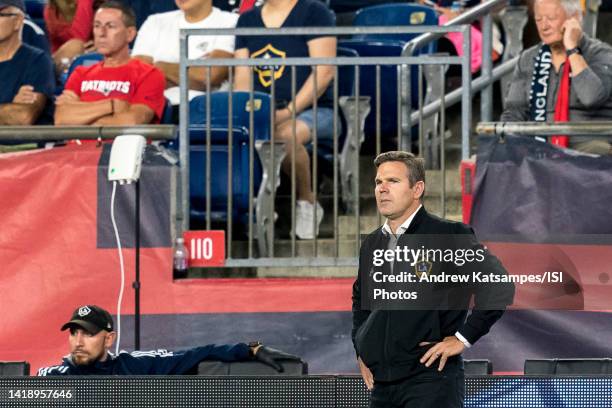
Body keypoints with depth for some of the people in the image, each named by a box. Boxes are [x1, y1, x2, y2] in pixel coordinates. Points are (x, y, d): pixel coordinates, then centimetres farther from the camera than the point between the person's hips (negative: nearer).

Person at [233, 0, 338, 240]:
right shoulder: (248, 20, 17)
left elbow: (324, 71, -8)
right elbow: (242, 78, 12)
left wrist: (289, 111, -19)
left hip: (313, 109, -4)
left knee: (285, 135, -38)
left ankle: (307, 201, -15)